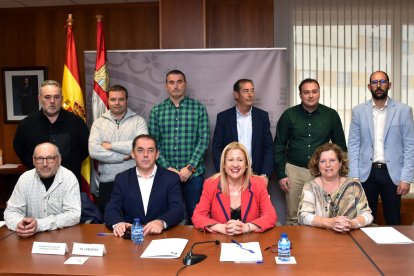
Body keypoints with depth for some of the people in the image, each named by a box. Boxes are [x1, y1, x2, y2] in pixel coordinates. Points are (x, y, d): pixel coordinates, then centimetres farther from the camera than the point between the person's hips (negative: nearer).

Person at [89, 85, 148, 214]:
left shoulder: (138, 121, 3)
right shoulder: (99, 122, 7)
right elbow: (94, 151, -7)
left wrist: (111, 145, -8)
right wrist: (124, 157, -10)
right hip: (107, 183, 2)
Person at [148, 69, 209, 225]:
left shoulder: (199, 108, 1)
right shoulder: (156, 111, 5)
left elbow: (204, 140, -4)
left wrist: (190, 168, -11)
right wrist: (167, 167, -8)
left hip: (193, 173, -1)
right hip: (165, 172, 1)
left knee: (194, 214, 7)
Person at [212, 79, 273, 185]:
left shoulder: (262, 116, 3)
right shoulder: (223, 117, -1)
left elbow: (269, 147, 3)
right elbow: (217, 148, -1)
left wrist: (265, 175, -7)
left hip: (256, 175, 1)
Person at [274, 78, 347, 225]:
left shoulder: (331, 115, 2)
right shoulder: (289, 115, 1)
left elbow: (341, 146, 9)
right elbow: (279, 146, 4)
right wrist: (281, 174, -1)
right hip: (294, 170, 0)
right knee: (293, 218, 6)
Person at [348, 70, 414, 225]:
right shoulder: (358, 111, 3)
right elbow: (353, 145, 2)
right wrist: (354, 177, -4)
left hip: (392, 173, -1)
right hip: (366, 173, 1)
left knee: (393, 221, 10)